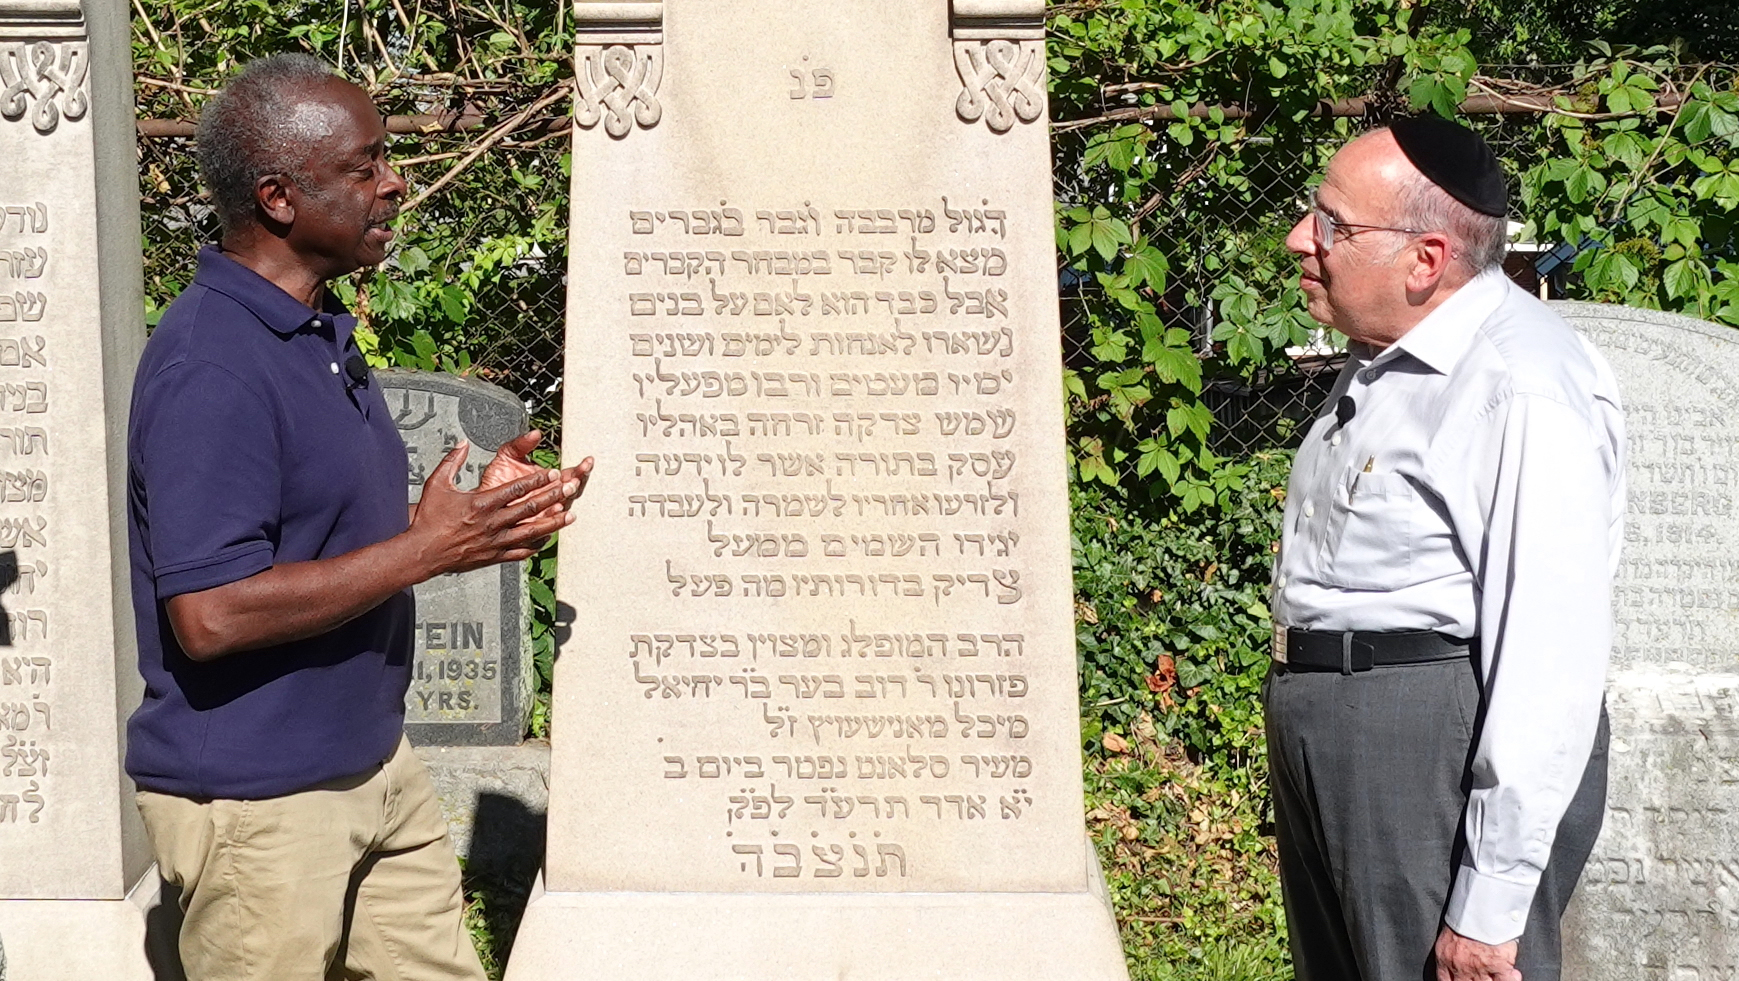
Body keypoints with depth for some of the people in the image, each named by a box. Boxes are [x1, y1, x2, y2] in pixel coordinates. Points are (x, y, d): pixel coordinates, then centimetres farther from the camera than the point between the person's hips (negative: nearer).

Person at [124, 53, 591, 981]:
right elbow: (211, 615, -28)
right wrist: (429, 549, -22)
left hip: (375, 764, 9)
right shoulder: (210, 367, -22)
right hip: (255, 800, -9)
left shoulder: (322, 334, 10)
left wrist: (477, 513, 2)